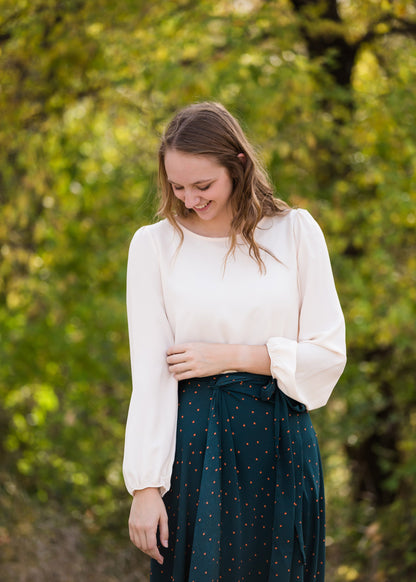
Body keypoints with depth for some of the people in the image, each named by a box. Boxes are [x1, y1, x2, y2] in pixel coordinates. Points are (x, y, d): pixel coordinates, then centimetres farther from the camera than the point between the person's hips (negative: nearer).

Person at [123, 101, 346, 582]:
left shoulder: (295, 232, 1)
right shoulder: (154, 244, 0)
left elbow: (329, 352, 1)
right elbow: (148, 375, -3)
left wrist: (231, 356, -9)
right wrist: (145, 487, -9)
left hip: (281, 439, 1)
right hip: (196, 439, -1)